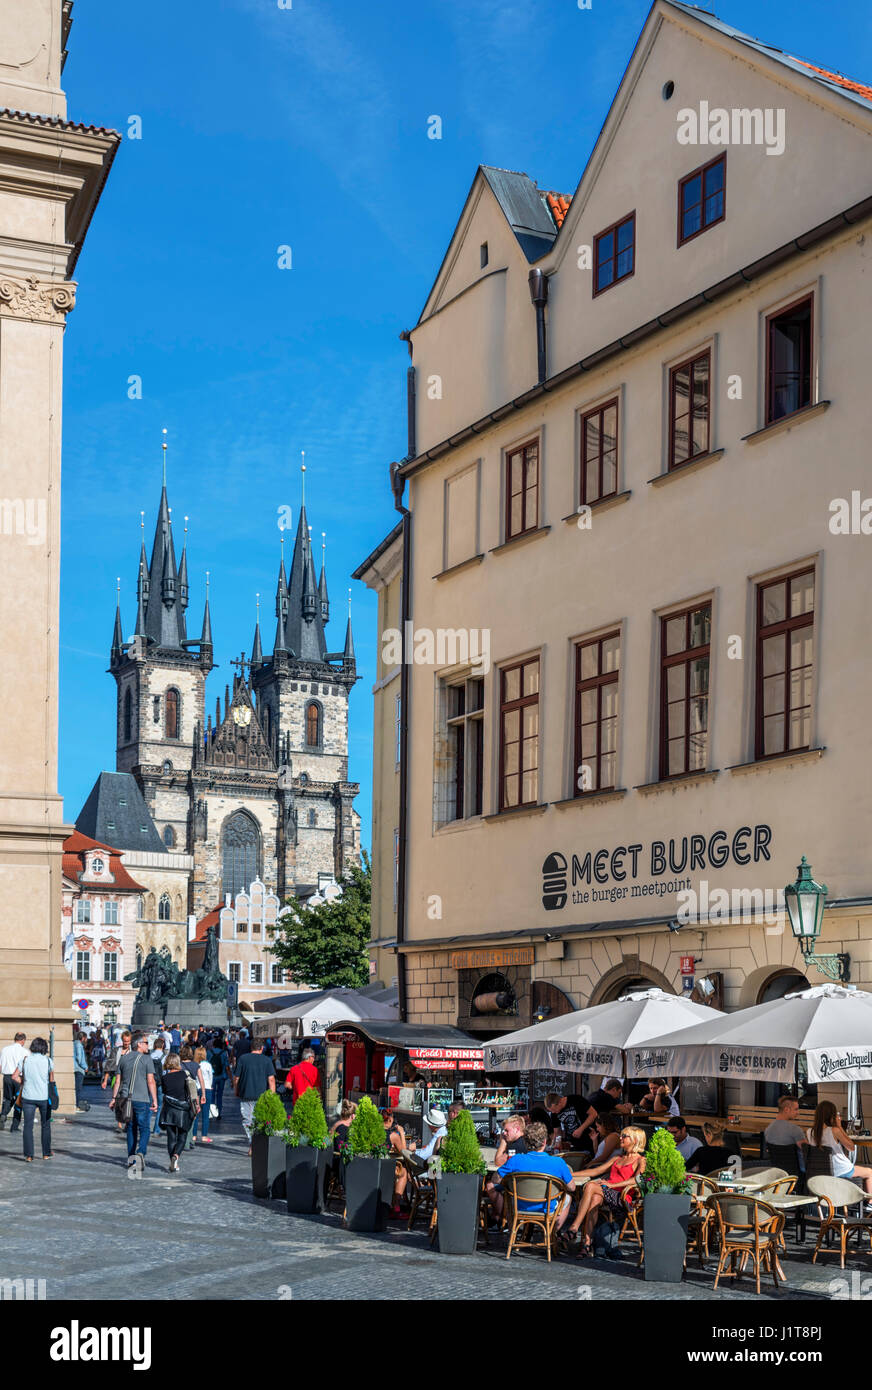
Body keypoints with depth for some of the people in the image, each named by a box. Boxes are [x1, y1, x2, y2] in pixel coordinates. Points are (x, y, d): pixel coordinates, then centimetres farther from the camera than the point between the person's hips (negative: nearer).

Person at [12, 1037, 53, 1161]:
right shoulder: (47, 1060, -3)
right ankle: (46, 1153, 19)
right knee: (45, 1125, 14)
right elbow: (51, 1079, -1)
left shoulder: (25, 1059, 0)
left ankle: (29, 1155, -4)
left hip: (28, 1096, 0)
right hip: (44, 1097, 0)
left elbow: (14, 1076, -2)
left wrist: (23, 1083, 12)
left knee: (28, 1126, 2)